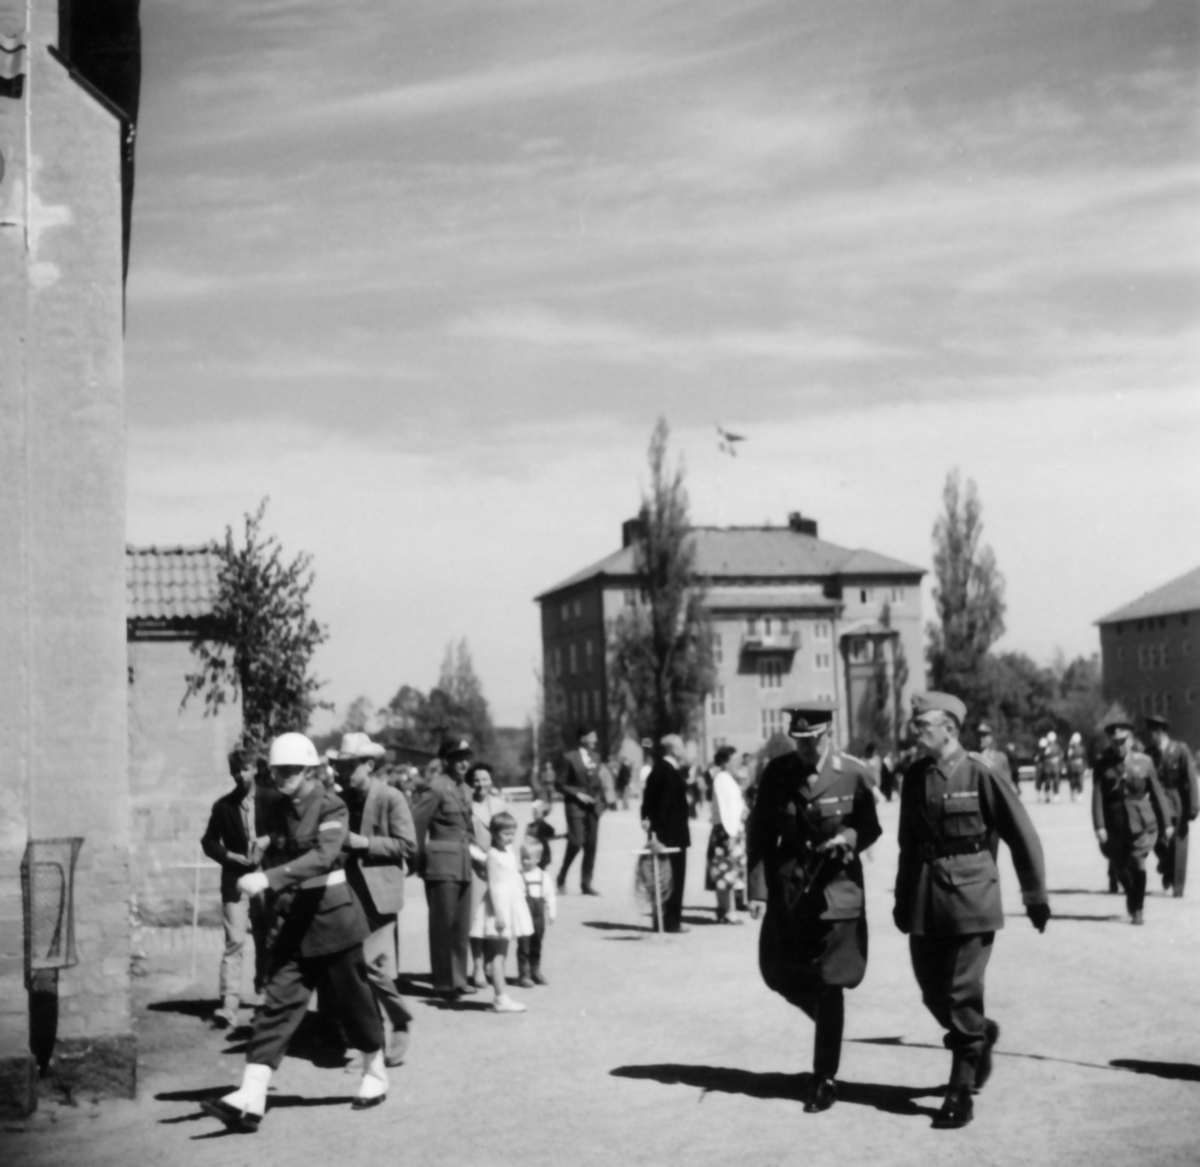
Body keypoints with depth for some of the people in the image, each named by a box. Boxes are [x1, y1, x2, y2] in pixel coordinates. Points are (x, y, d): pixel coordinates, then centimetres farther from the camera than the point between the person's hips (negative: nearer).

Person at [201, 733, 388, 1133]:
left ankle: (375, 1075, 31)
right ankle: (250, 1100, -13)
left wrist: (269, 878, -39)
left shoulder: (331, 807, -13)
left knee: (352, 999, 8)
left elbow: (323, 856, -29)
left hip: (331, 917, -5)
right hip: (292, 919, 5)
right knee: (277, 1003, -5)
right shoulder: (282, 810, 7)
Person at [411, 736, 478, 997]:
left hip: (463, 864, 8)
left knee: (462, 925, 11)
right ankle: (444, 982, 6)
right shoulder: (436, 788, -13)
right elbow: (416, 824, -15)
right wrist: (420, 860, -9)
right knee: (443, 924, -1)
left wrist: (472, 848, 13)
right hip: (442, 865, -8)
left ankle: (458, 978, 20)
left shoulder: (465, 789, 13)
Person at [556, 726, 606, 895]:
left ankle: (586, 884, 9)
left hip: (593, 805, 5)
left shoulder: (595, 757, 11)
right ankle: (561, 878, 7)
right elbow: (561, 784, -4)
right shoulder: (569, 757, -6)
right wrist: (577, 794, -14)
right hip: (576, 806, -5)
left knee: (591, 845, 2)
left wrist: (601, 799, 6)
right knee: (576, 842, -14)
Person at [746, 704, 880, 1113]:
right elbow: (760, 832, 2)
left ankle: (825, 1080, 9)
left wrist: (849, 838, -20)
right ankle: (829, 1019, 38)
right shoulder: (777, 772, -1)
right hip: (787, 888, 3)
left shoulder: (853, 773, -7)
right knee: (778, 973, 7)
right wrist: (758, 886, -6)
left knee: (828, 983, -2)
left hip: (836, 888, -3)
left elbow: (870, 827, 3)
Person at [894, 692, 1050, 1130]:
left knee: (962, 995, -4)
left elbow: (1023, 837, -5)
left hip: (971, 897, -5)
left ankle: (961, 1093, 7)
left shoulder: (980, 774, -10)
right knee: (933, 992, 10)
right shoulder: (914, 778, 5)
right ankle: (981, 1034, 40)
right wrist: (903, 898, 15)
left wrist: (1035, 896, -2)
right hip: (926, 901, 5)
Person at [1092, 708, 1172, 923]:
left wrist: (1166, 823, 6)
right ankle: (1131, 895, 39)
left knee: (1137, 864, -14)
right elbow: (1097, 796, -8)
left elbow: (1157, 794, 5)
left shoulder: (1144, 762, 0)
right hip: (1115, 825, 1)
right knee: (1120, 867, 8)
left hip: (1142, 823, -1)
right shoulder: (1103, 765, -2)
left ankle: (1138, 909, 3)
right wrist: (1099, 826, -16)